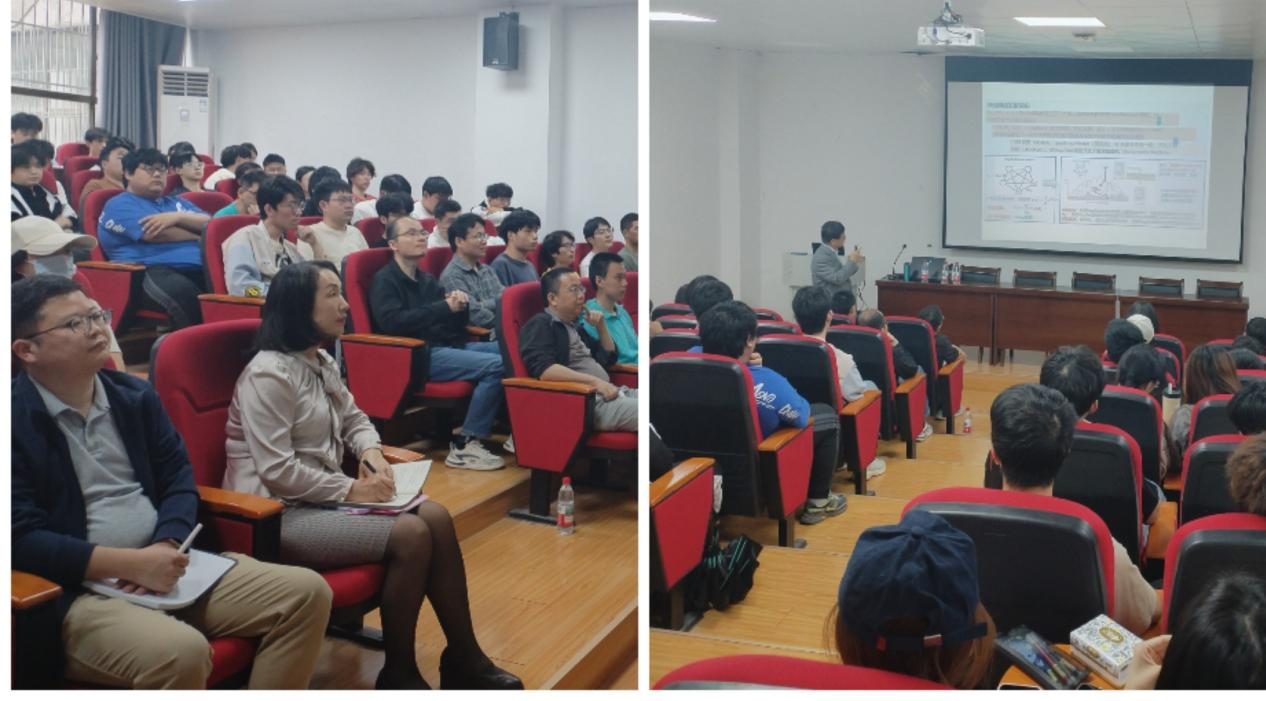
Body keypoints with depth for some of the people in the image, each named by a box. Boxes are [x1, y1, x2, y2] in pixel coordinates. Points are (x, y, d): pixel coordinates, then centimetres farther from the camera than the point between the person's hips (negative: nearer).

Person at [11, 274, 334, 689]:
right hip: (76, 591, -7)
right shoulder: (16, 421, -7)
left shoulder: (136, 395, 13)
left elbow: (179, 479, 11)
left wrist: (166, 547, -10)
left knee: (307, 593, -7)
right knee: (181, 651, -36)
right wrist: (134, 562, -19)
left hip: (161, 567, 7)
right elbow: (21, 539, -13)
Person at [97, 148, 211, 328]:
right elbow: (156, 234, -4)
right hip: (153, 271, -6)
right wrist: (200, 235, 10)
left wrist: (178, 217, -3)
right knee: (185, 293, -41)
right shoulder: (120, 205, 12)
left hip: (199, 268, 6)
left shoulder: (177, 203, 33)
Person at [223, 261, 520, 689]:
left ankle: (463, 658, -1)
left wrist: (370, 452, -1)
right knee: (410, 535, -23)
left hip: (323, 496, 9)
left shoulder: (322, 362, 11)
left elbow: (354, 420, 22)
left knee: (435, 517, -9)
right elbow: (277, 471, -23)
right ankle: (399, 675, -7)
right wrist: (350, 489, -18)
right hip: (279, 514, -9)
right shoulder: (268, 375, -18)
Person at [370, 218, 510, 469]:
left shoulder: (426, 279, 22)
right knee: (496, 366, -26)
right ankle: (464, 446, -24)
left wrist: (461, 305, -2)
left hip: (449, 345, 8)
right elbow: (392, 321, -20)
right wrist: (445, 307, -18)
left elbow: (458, 323, 22)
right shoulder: (385, 280, -1)